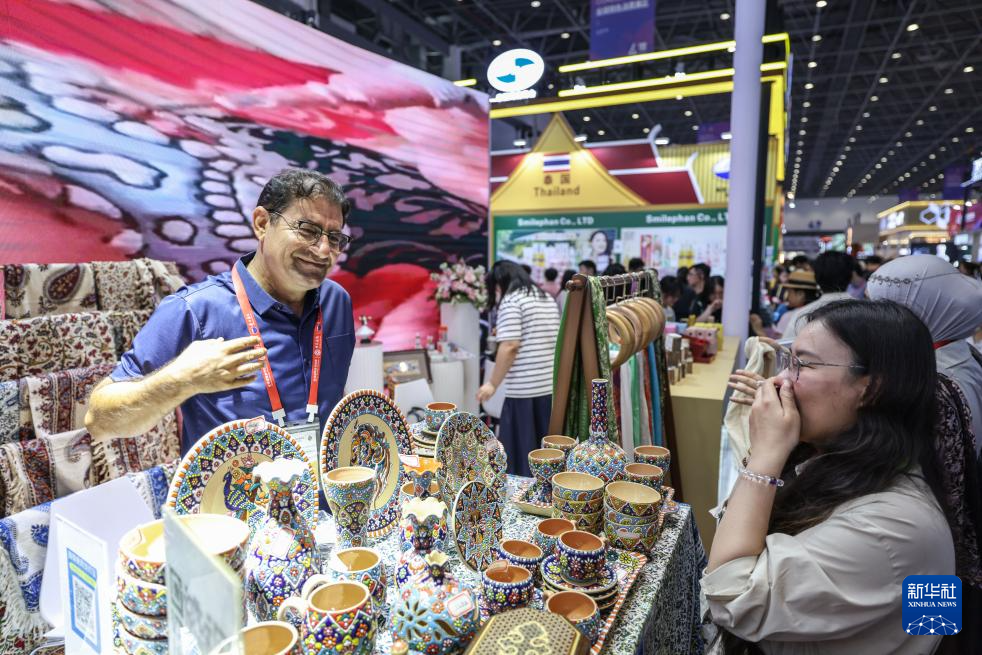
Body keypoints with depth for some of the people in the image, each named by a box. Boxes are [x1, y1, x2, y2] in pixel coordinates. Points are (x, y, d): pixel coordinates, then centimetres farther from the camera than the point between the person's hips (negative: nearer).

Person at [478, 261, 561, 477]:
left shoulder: (510, 300, -6)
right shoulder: (548, 299, 17)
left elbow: (510, 346, -15)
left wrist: (493, 384, -8)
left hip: (525, 390, -7)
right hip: (553, 387, 8)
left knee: (520, 453, 2)